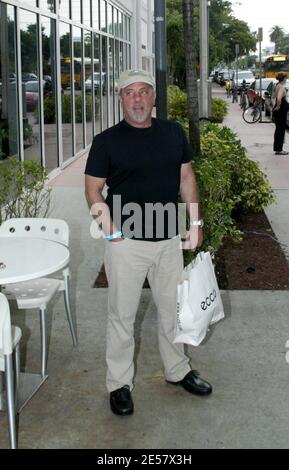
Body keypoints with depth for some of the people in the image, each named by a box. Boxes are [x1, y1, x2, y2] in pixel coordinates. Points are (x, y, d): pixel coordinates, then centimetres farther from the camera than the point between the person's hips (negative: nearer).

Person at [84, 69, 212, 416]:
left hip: (169, 239, 4)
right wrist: (101, 208, -26)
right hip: (126, 241, -4)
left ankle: (177, 370, 37)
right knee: (122, 315, 5)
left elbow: (185, 177, 11)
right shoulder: (107, 141, -7)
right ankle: (119, 384, 20)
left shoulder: (173, 133, 4)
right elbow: (93, 188, -6)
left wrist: (195, 221, 7)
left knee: (172, 309, 17)